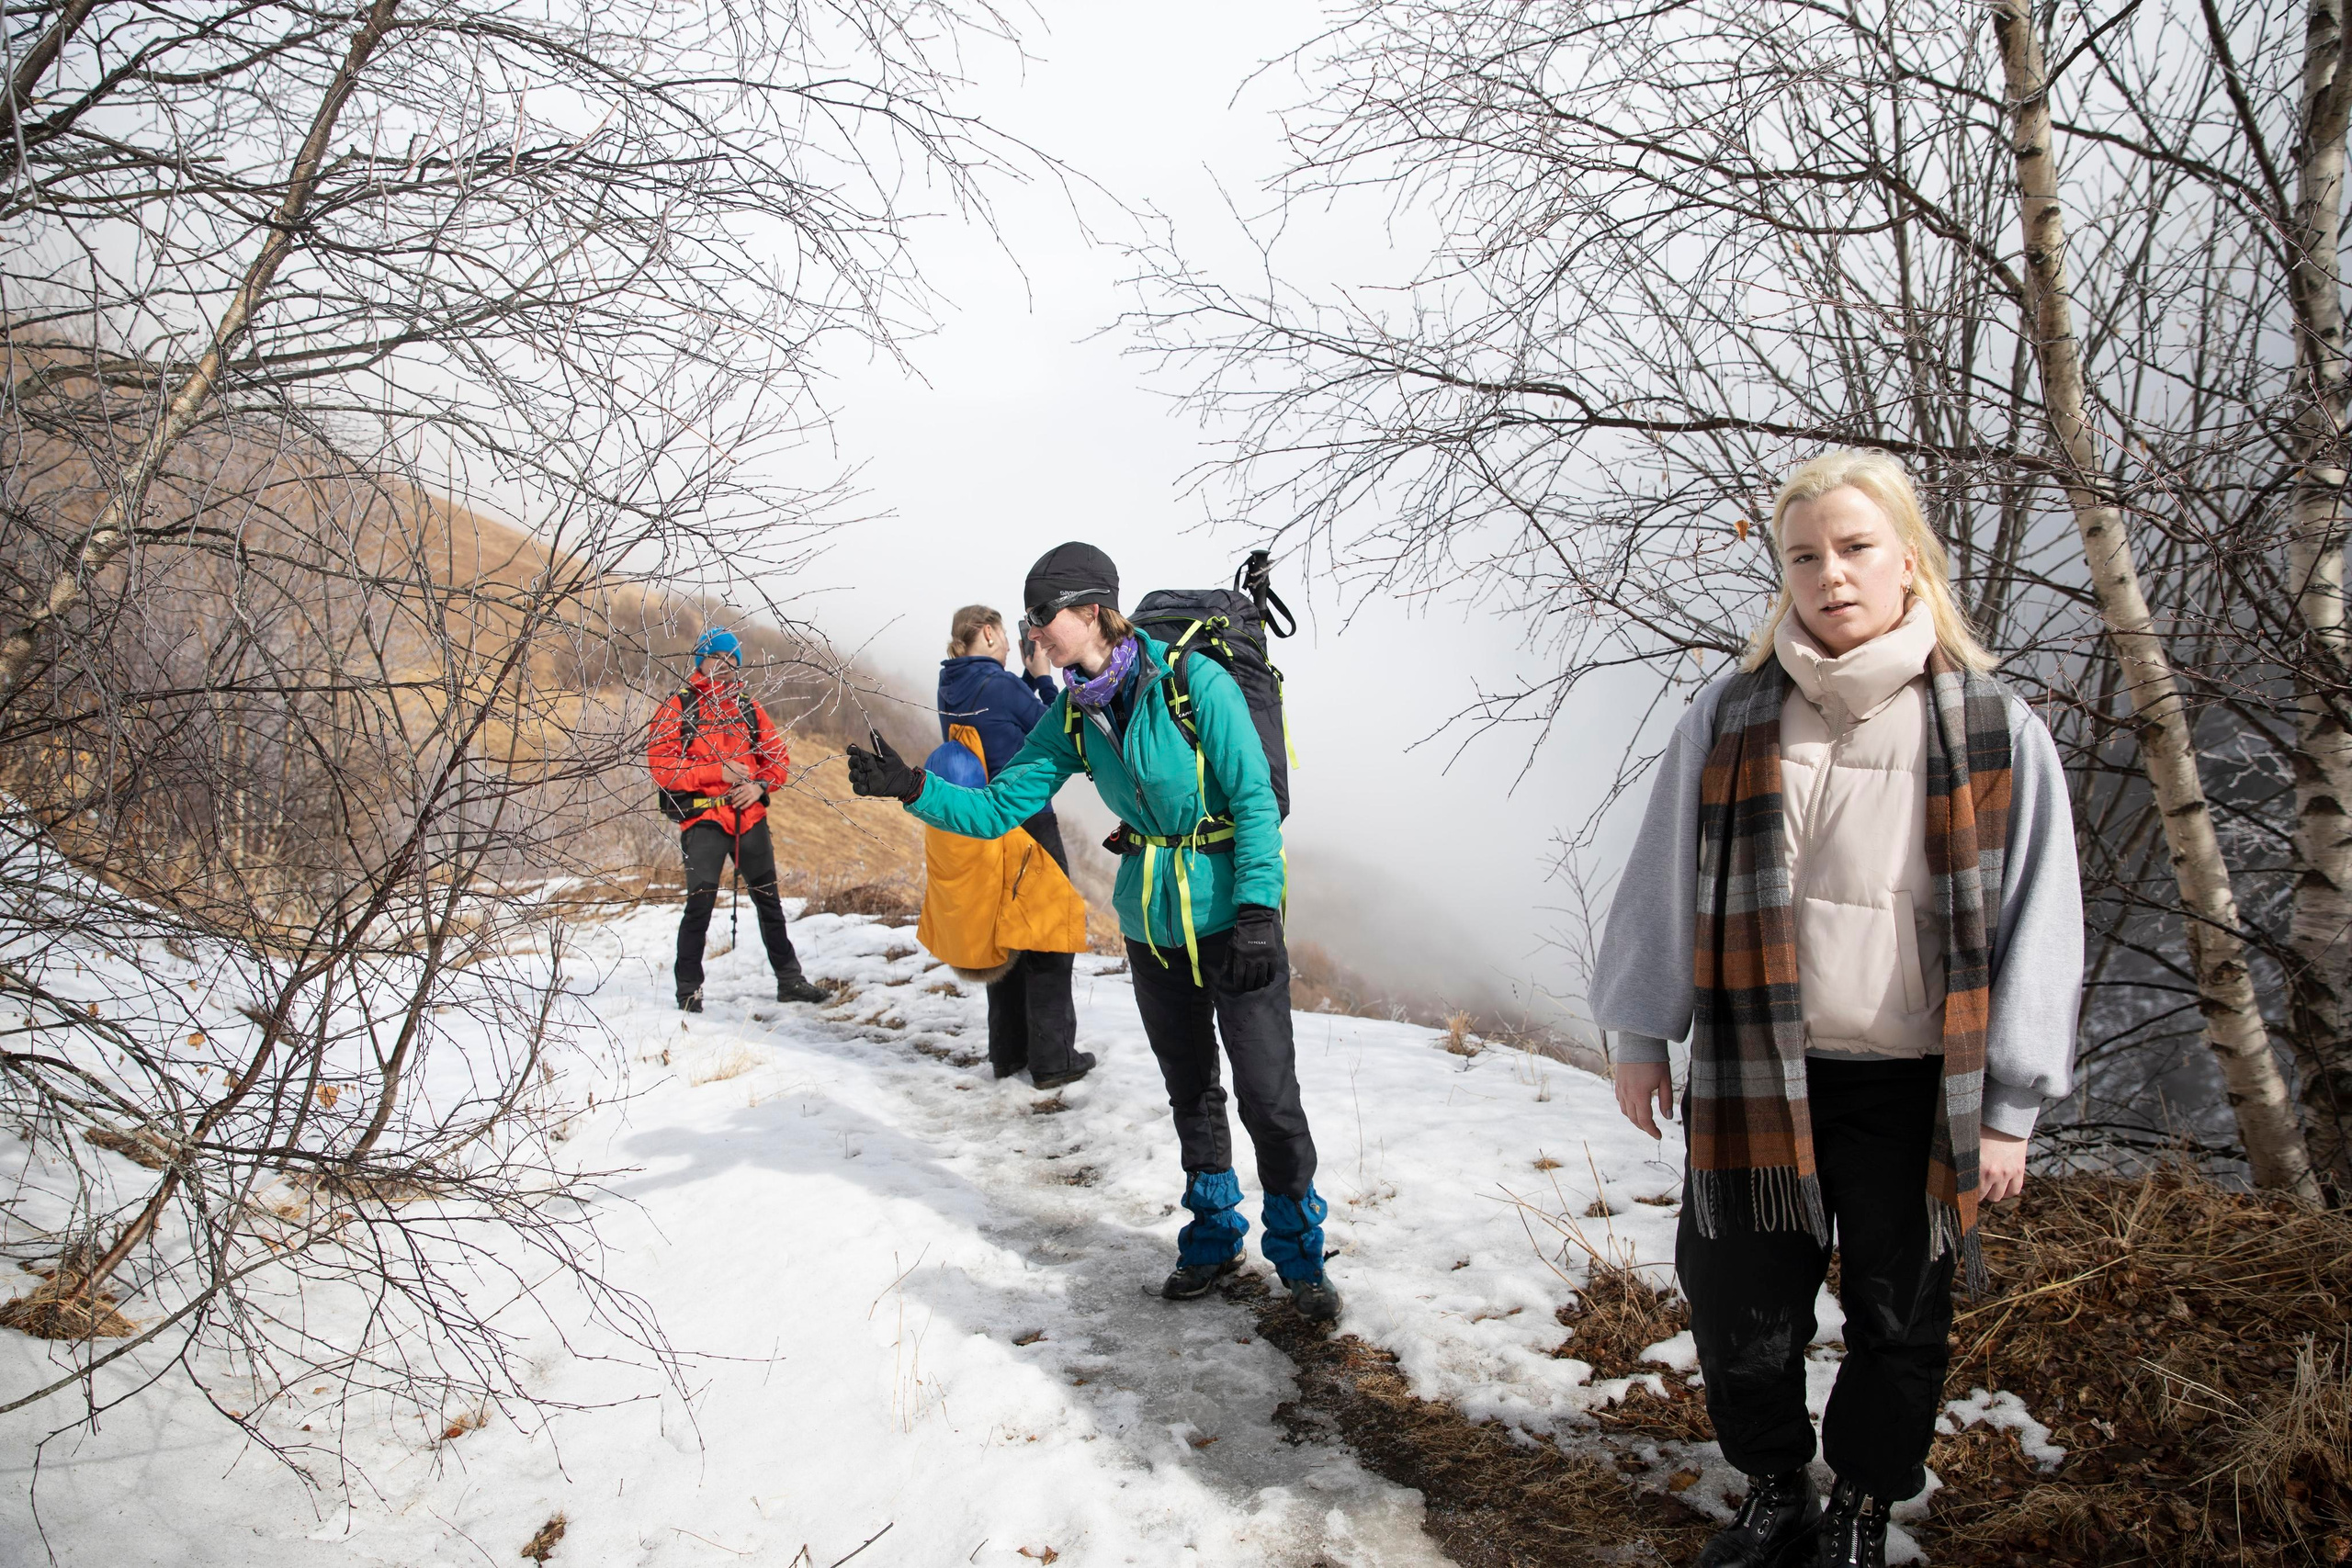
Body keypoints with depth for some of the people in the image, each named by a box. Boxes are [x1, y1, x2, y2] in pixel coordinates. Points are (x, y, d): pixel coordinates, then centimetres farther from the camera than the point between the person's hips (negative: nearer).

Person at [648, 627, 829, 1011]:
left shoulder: (749, 708, 12)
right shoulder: (678, 707, -1)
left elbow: (777, 757, 14)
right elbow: (662, 766, -10)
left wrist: (759, 785, -6)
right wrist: (718, 771, -17)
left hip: (750, 817, 5)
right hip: (703, 820, -4)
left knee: (769, 900, 12)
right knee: (700, 904, -13)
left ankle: (789, 980, 23)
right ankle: (689, 990, 0)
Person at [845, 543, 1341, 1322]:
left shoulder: (1194, 681, -16)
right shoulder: (1072, 717, 1)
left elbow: (1255, 801, -15)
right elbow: (999, 806, 0)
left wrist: (1257, 914, -21)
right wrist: (913, 789, -16)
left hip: (1232, 919, -5)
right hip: (1153, 928, 5)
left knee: (1268, 1097, -2)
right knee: (1191, 1093, 16)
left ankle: (1299, 1251, 18)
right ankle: (1214, 1236, 35)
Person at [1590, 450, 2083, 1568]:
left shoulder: (1992, 730, -3)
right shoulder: (1728, 718, 2)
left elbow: (2035, 924, -1)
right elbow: (1662, 884, 8)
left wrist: (2008, 1105, -3)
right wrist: (1640, 1036, 9)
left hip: (1914, 1090, -1)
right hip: (1753, 1075, 2)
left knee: (1899, 1320, 12)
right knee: (1740, 1310, 9)